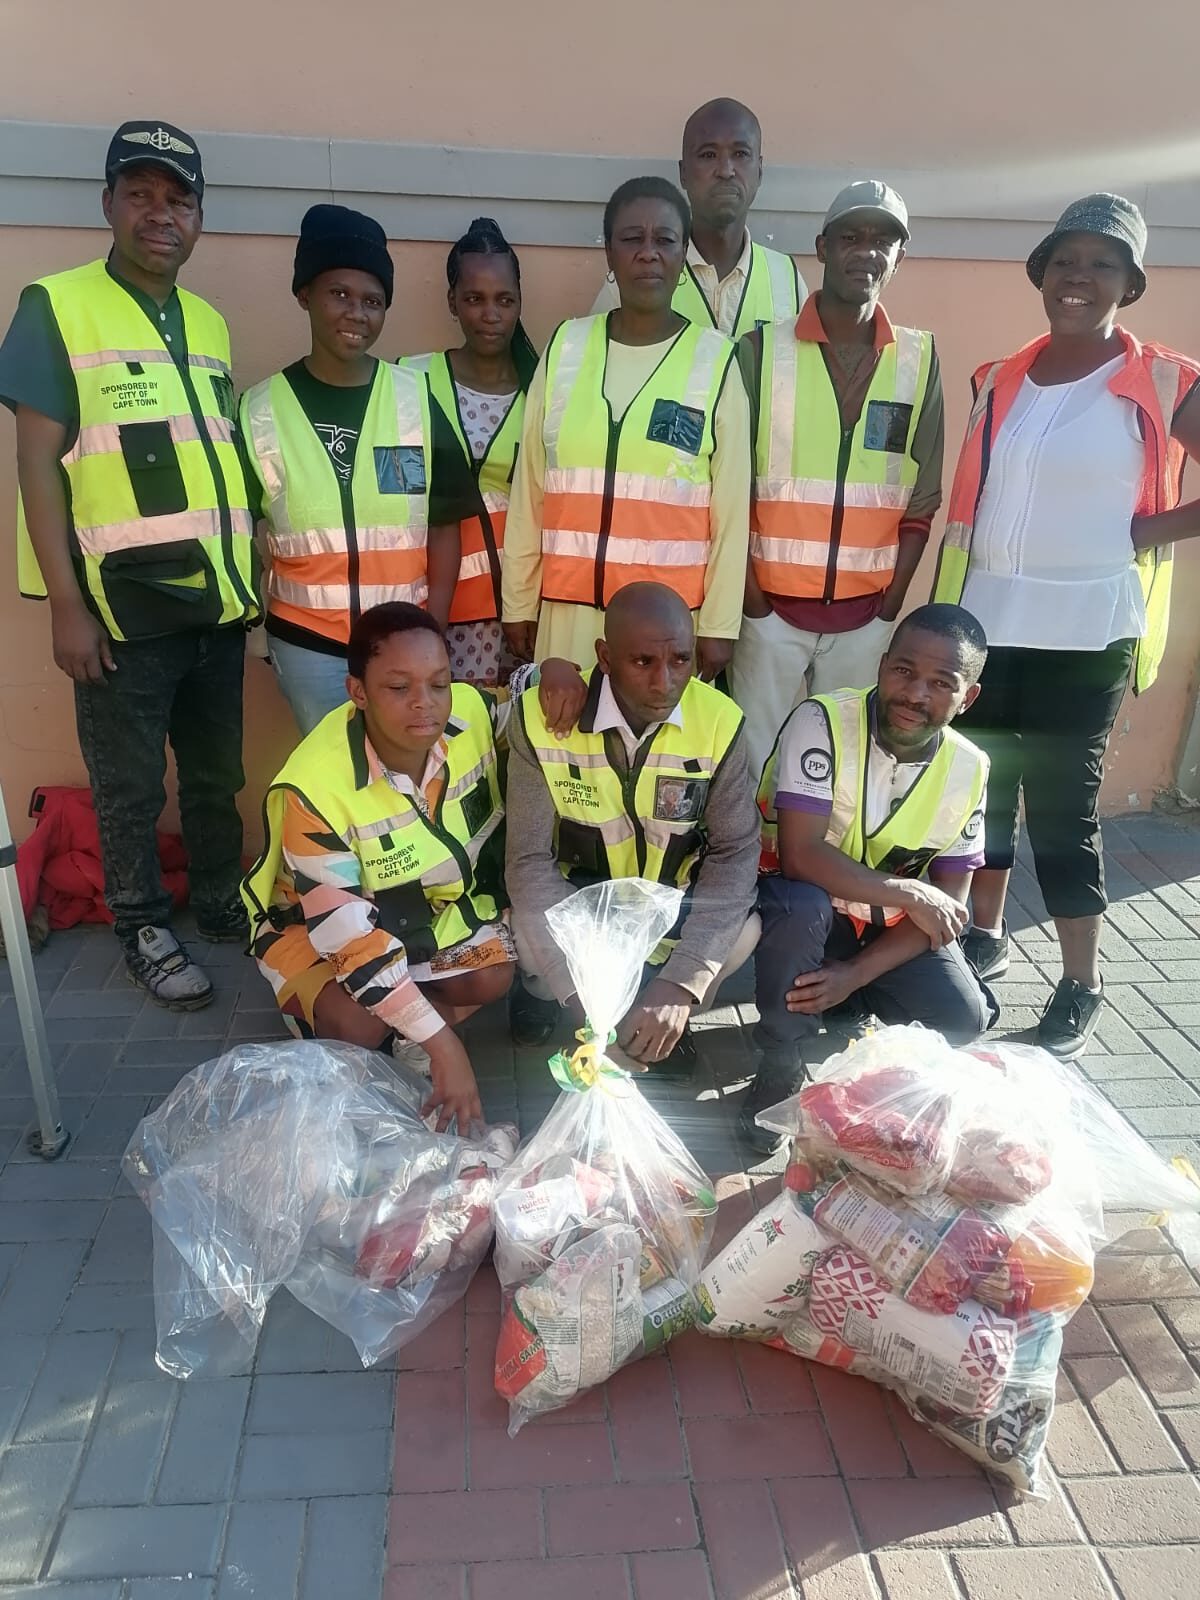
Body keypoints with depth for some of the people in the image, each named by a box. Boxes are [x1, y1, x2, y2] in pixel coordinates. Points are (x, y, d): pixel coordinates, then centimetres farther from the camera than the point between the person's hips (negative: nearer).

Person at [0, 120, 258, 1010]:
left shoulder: (209, 323, 13)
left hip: (220, 599, 5)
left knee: (218, 775, 15)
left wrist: (251, 570, 14)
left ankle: (222, 902, 33)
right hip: (123, 604, -5)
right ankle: (145, 930, 23)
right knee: (130, 788, 6)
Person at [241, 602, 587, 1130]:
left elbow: (519, 692, 4)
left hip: (421, 902, 5)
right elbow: (347, 931, -35)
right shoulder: (316, 785, -37)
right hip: (316, 924, -4)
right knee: (358, 1026, -28)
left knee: (494, 977, -18)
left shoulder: (469, 713, -23)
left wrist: (555, 671, -24)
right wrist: (442, 1042, -37)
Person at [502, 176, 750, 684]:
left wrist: (719, 625, -2)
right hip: (570, 612, 2)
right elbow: (530, 488, 8)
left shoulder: (716, 360, -1)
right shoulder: (565, 347, 5)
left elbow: (732, 505, 0)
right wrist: (518, 602, 7)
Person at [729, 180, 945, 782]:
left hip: (865, 614, 2)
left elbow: (921, 502, 6)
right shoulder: (763, 349, -3)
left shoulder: (920, 359, 4)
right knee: (757, 763, 2)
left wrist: (890, 607, 0)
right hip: (774, 606, -2)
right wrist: (752, 600, -6)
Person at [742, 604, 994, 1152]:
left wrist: (856, 973, -20)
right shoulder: (824, 721, -24)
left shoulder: (969, 770, -9)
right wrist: (910, 894, -25)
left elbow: (949, 904, -7)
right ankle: (780, 1072, -14)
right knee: (802, 905, -37)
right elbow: (800, 855, -31)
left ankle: (850, 1010, 14)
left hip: (891, 927, 4)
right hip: (802, 908, -4)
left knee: (962, 1017, -18)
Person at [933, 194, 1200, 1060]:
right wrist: (939, 614, 7)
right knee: (982, 785, 12)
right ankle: (985, 936, 32)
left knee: (1062, 805, -1)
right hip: (985, 622, 5)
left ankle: (1082, 986, 14)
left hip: (1085, 634, -4)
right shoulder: (999, 381, 10)